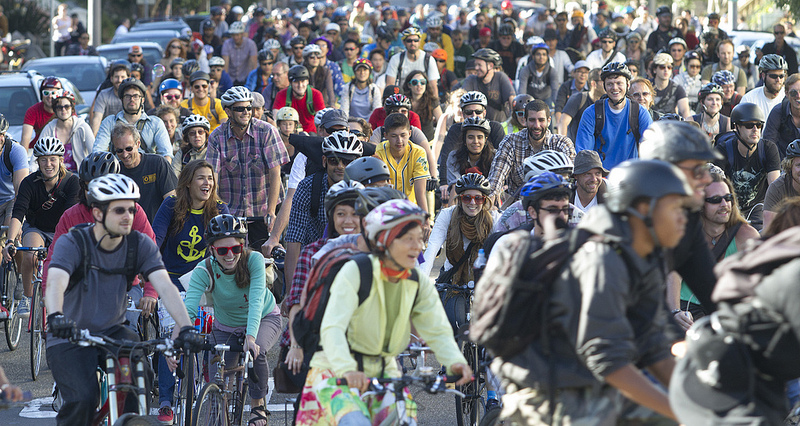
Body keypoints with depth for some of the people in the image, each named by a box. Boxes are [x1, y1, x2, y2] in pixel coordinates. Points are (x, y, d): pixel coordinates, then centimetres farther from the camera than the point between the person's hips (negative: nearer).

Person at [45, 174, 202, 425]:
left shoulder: (140, 245, -7)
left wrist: (185, 327, -35)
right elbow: (55, 282, -34)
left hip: (112, 332, 3)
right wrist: (56, 316, -57)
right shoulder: (72, 243, -17)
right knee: (83, 400, -26)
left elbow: (165, 286, -18)